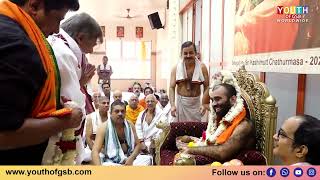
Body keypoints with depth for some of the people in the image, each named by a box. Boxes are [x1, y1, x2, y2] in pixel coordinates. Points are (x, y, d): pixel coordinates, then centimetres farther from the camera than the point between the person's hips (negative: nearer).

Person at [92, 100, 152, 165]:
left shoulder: (130, 125, 3)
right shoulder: (104, 127, -9)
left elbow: (138, 145, 8)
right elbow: (95, 151, -18)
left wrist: (131, 158, -12)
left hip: (129, 159, 4)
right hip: (112, 162, -4)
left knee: (147, 159, -21)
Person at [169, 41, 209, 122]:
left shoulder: (202, 67, -3)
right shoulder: (176, 68, -3)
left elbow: (206, 87, -3)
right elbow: (172, 87, -5)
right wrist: (172, 105, -16)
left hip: (196, 103, 0)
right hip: (180, 102, 0)